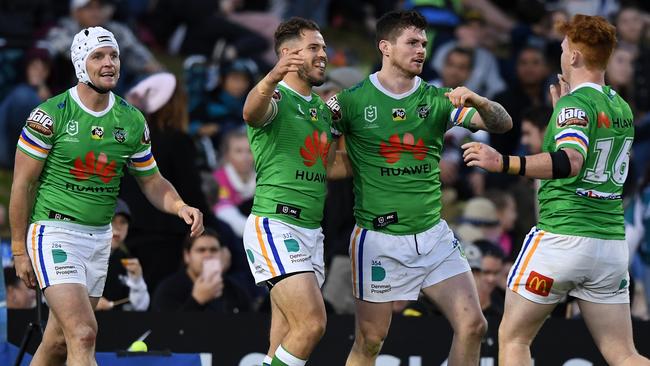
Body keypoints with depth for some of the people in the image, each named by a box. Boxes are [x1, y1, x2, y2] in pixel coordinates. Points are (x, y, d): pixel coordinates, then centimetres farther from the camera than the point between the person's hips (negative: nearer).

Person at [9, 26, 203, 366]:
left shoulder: (132, 121, 6)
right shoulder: (51, 114, -10)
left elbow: (152, 181, 13)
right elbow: (23, 183, -6)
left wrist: (181, 207, -8)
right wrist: (19, 250, -7)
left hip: (100, 237, 6)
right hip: (54, 232, -6)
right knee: (83, 335, -20)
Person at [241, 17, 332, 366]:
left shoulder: (322, 108, 17)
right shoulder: (277, 99, -8)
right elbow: (252, 112, -33)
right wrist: (271, 81, -55)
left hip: (311, 230, 8)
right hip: (275, 224, -8)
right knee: (312, 324, -20)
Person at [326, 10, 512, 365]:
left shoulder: (437, 99, 4)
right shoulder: (354, 100, -5)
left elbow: (502, 123, -3)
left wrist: (478, 102, -25)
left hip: (433, 234, 4)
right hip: (379, 238, -4)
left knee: (472, 325, -5)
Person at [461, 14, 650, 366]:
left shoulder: (576, 103, -11)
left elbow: (571, 161, -30)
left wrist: (503, 163, -38)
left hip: (562, 240, -7)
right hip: (612, 243, 7)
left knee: (513, 337, 10)